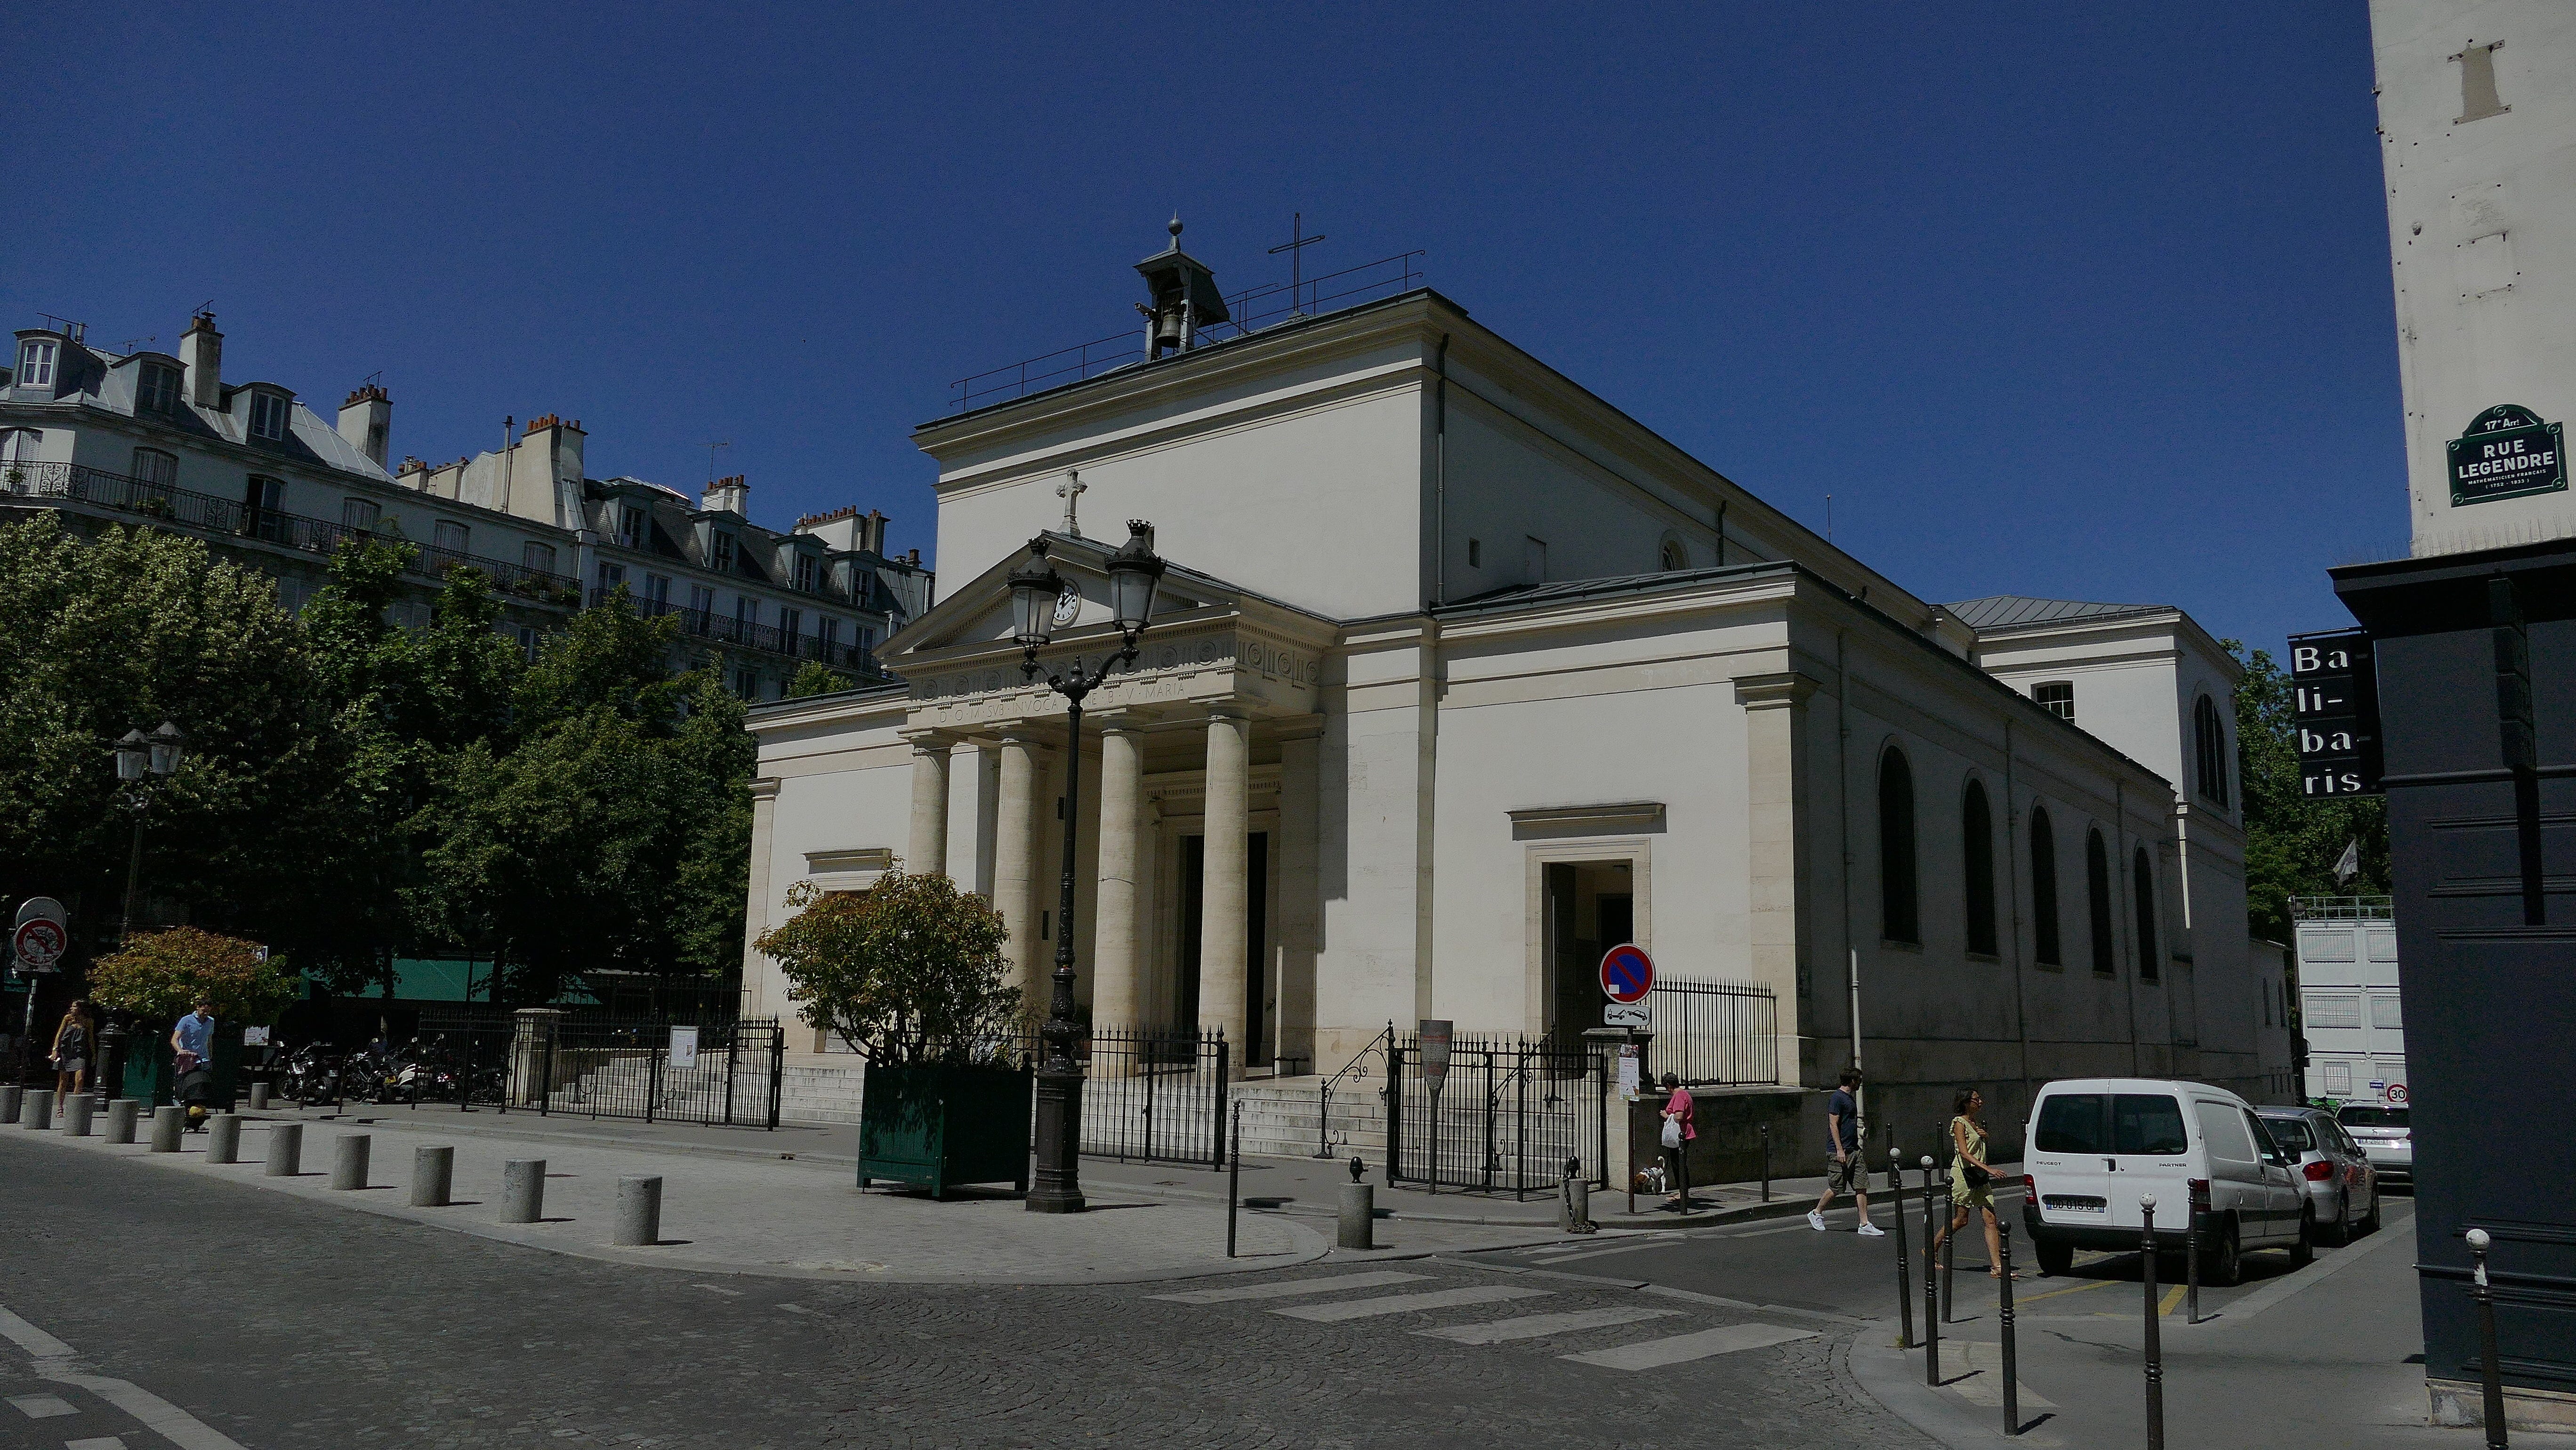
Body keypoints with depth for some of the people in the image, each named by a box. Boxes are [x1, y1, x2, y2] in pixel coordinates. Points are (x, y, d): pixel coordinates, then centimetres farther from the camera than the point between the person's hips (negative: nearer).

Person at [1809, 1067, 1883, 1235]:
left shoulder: (1851, 1097, 17)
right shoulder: (1837, 1098, -12)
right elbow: (1834, 1125, -17)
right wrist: (1840, 1150, -21)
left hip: (1854, 1150, 9)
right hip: (1841, 1151, -9)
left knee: (1862, 1186, 2)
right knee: (1836, 1188, -2)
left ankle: (1865, 1224, 2)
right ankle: (1816, 1214, 17)